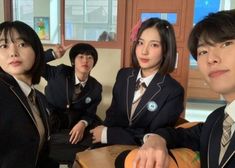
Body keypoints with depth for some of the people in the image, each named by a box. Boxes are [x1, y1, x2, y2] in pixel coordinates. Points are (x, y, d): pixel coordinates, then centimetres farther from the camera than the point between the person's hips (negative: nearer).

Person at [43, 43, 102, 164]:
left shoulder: (96, 87, -6)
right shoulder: (60, 72, -12)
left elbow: (90, 113, -3)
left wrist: (83, 123, -26)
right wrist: (53, 54, -29)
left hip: (76, 122, 2)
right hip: (51, 117, -1)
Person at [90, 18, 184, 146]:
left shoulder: (174, 92, -14)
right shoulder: (123, 75, 2)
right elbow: (112, 115, 7)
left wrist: (108, 134, -13)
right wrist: (99, 135, -11)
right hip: (112, 149, 5)